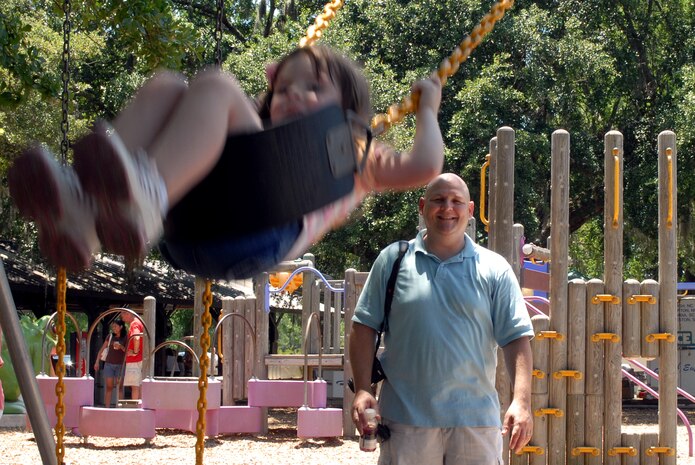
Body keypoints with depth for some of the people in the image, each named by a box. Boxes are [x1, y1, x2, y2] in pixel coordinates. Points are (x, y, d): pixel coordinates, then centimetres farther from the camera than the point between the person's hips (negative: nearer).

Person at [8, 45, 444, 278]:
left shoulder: (357, 156, 31)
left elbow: (423, 167, 15)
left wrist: (427, 110, 31)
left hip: (268, 229, -6)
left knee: (213, 86, -19)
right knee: (166, 86, -4)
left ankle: (147, 197, -54)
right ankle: (81, 211, -36)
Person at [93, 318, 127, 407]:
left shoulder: (125, 338, -1)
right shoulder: (110, 336, 7)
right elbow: (102, 349, 12)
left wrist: (121, 347, -19)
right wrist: (97, 362, 8)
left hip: (120, 365, -2)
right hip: (109, 364, 2)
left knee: (119, 387, -3)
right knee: (109, 387, 2)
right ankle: (107, 407, 2)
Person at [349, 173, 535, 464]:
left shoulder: (494, 270, 7)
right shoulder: (393, 260, 7)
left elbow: (517, 338, 3)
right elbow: (364, 327, 7)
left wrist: (522, 402, -11)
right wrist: (363, 390, -5)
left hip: (475, 422, 0)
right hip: (406, 418, 0)